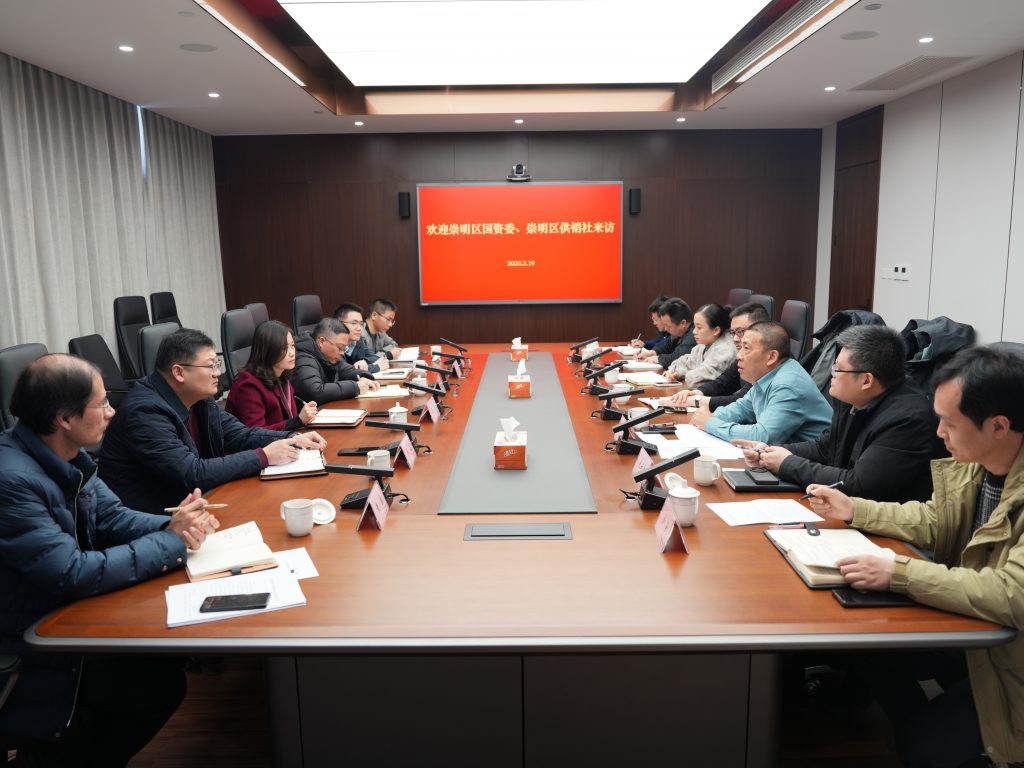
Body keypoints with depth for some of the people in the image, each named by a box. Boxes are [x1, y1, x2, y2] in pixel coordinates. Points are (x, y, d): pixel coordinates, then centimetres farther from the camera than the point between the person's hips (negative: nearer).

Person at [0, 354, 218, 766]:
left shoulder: (65, 455, -3)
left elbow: (112, 516, 6)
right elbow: (72, 574, -31)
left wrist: (174, 524, -14)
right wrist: (170, 542, -23)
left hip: (65, 611, 8)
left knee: (169, 652, 3)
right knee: (160, 682, -8)